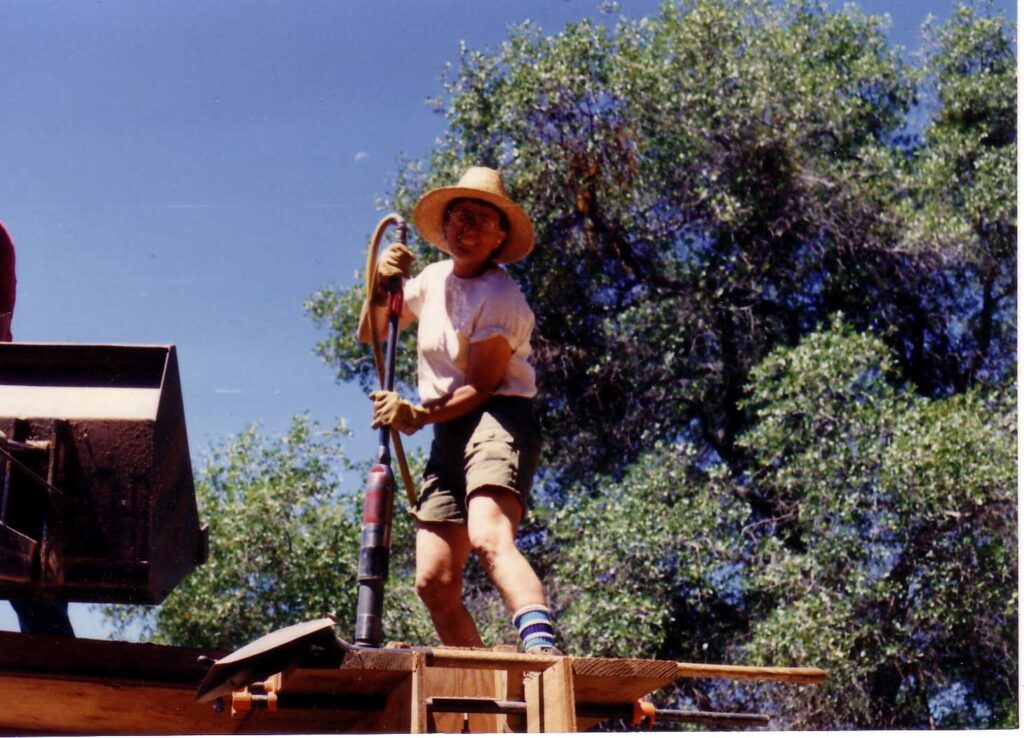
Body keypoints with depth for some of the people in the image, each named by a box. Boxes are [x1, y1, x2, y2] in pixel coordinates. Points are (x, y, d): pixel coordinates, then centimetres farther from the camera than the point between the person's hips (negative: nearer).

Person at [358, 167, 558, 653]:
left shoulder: (500, 297, -9)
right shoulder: (433, 279, 14)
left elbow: (482, 386, -11)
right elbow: (370, 334, 20)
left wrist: (418, 416, -20)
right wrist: (383, 287, 2)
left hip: (497, 421, -7)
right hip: (449, 433, 7)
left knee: (488, 538, -35)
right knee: (435, 582, -3)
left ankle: (541, 646, -52)